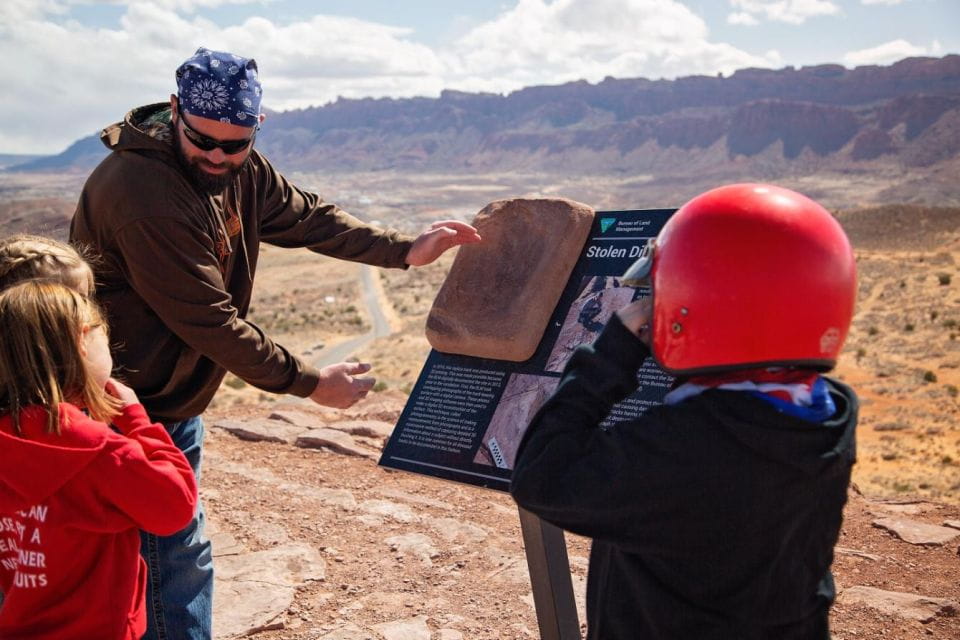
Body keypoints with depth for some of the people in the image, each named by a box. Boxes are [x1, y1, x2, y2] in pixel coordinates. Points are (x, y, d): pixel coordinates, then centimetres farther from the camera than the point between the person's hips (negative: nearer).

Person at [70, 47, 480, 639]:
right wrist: (309, 382, -17)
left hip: (175, 408, 9)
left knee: (184, 558, 19)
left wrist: (405, 250, -1)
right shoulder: (144, 194, -28)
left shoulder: (238, 169, -1)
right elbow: (209, 320, -25)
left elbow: (305, 216, 9)